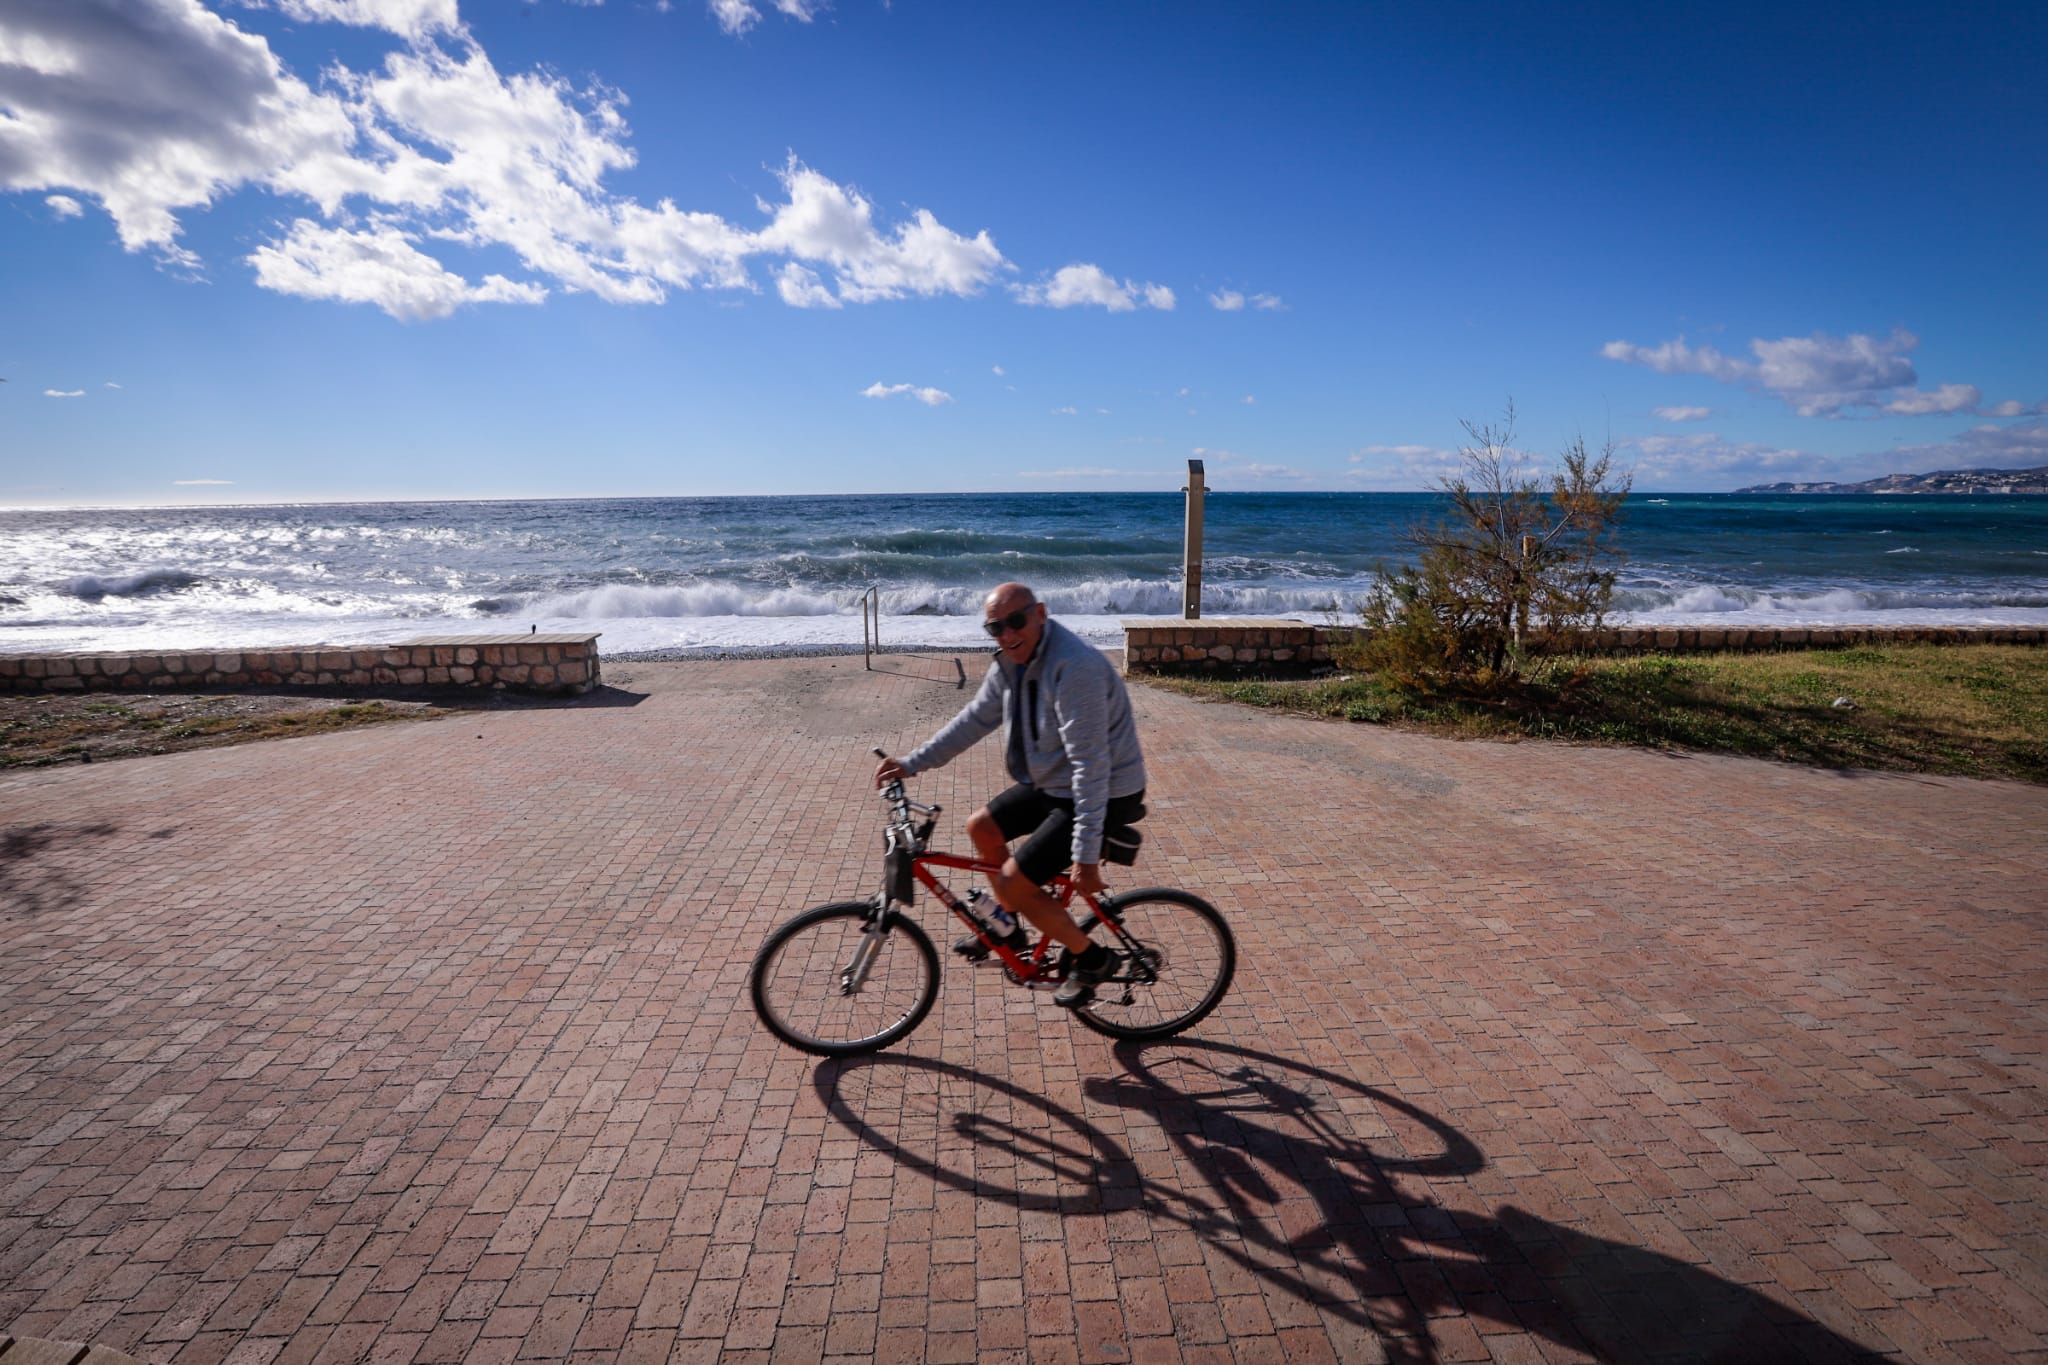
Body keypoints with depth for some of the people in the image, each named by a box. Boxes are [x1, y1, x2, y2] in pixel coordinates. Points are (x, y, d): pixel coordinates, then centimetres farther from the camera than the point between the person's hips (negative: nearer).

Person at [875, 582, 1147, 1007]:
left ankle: (1090, 958, 9)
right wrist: (911, 763, 8)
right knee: (981, 827, 15)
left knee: (1014, 882, -11)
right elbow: (975, 719, 11)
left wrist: (1086, 855, -30)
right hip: (1053, 783, 9)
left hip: (1105, 794, -9)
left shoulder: (1074, 668, -29)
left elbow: (1091, 765, -31)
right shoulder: (1010, 662, -1)